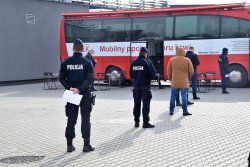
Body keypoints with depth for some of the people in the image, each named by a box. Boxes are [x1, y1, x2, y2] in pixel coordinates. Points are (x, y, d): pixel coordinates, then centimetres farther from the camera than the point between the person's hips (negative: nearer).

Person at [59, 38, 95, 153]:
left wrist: (69, 88, -7)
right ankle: (86, 145, 4)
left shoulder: (66, 62, 2)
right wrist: (80, 89, -18)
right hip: (84, 95, -3)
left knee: (71, 120, 10)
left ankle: (69, 145, 12)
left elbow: (61, 78, -2)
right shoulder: (87, 63, -7)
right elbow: (90, 79, -16)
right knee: (85, 119, 4)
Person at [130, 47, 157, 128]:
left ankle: (136, 122, 16)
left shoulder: (134, 63, 4)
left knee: (137, 104, 12)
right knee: (146, 104, -2)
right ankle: (145, 122, -3)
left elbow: (131, 75, 8)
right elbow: (153, 74, -13)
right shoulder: (147, 62, -11)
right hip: (145, 86, -5)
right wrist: (149, 78, 6)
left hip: (136, 86, 5)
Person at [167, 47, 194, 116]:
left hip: (174, 82, 2)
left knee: (173, 96, 10)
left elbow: (169, 71, 6)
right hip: (184, 82, -2)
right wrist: (188, 77, 18)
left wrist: (170, 78, 22)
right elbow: (191, 71, -1)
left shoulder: (172, 60, 0)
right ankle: (185, 111, 1)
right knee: (184, 96, 2)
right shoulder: (187, 60, -5)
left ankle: (171, 111, 13)